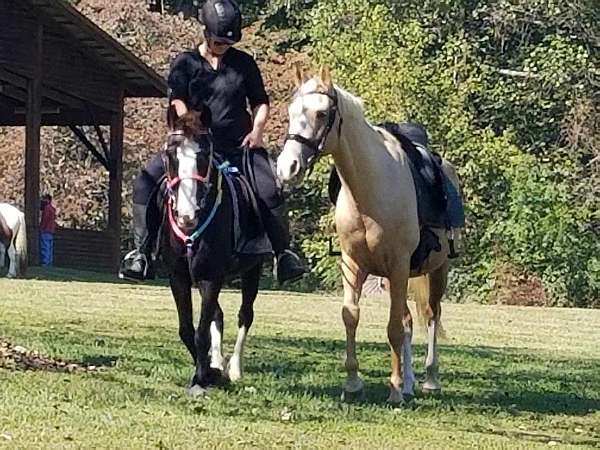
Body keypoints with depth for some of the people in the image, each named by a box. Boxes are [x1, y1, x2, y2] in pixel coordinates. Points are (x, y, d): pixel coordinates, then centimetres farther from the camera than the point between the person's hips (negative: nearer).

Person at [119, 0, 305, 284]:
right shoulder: (185, 63, 5)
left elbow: (260, 102, 16)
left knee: (270, 190, -22)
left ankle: (283, 252, -4)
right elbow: (178, 103, -4)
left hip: (239, 145, 0)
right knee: (146, 182, -18)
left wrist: (257, 129, -3)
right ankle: (142, 252, -12)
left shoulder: (244, 63, 10)